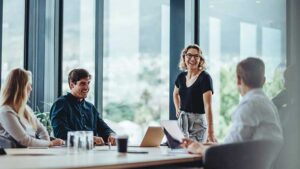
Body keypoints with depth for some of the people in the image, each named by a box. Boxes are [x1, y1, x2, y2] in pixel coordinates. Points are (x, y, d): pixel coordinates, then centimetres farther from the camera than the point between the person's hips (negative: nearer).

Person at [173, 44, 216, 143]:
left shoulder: (205, 78, -13)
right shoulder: (181, 76, 6)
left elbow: (208, 106, -22)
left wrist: (210, 132, -29)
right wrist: (177, 109, 13)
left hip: (198, 121, -6)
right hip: (182, 121, 6)